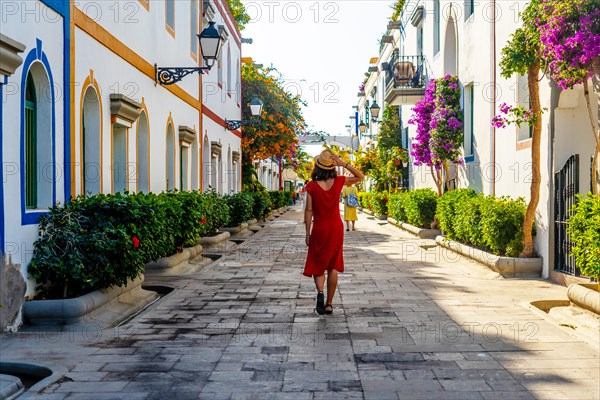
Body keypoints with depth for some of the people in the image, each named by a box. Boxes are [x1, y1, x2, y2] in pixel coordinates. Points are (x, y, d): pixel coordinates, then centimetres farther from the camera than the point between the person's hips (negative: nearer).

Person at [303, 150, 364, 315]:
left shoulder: (312, 186, -12)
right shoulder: (338, 182, -6)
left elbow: (309, 210, -8)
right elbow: (360, 177, 8)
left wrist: (307, 233, 1)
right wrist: (344, 164, -3)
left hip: (319, 229, -2)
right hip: (336, 228, 2)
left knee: (317, 265, 11)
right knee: (333, 266, 10)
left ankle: (320, 292, -16)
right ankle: (329, 304, 12)